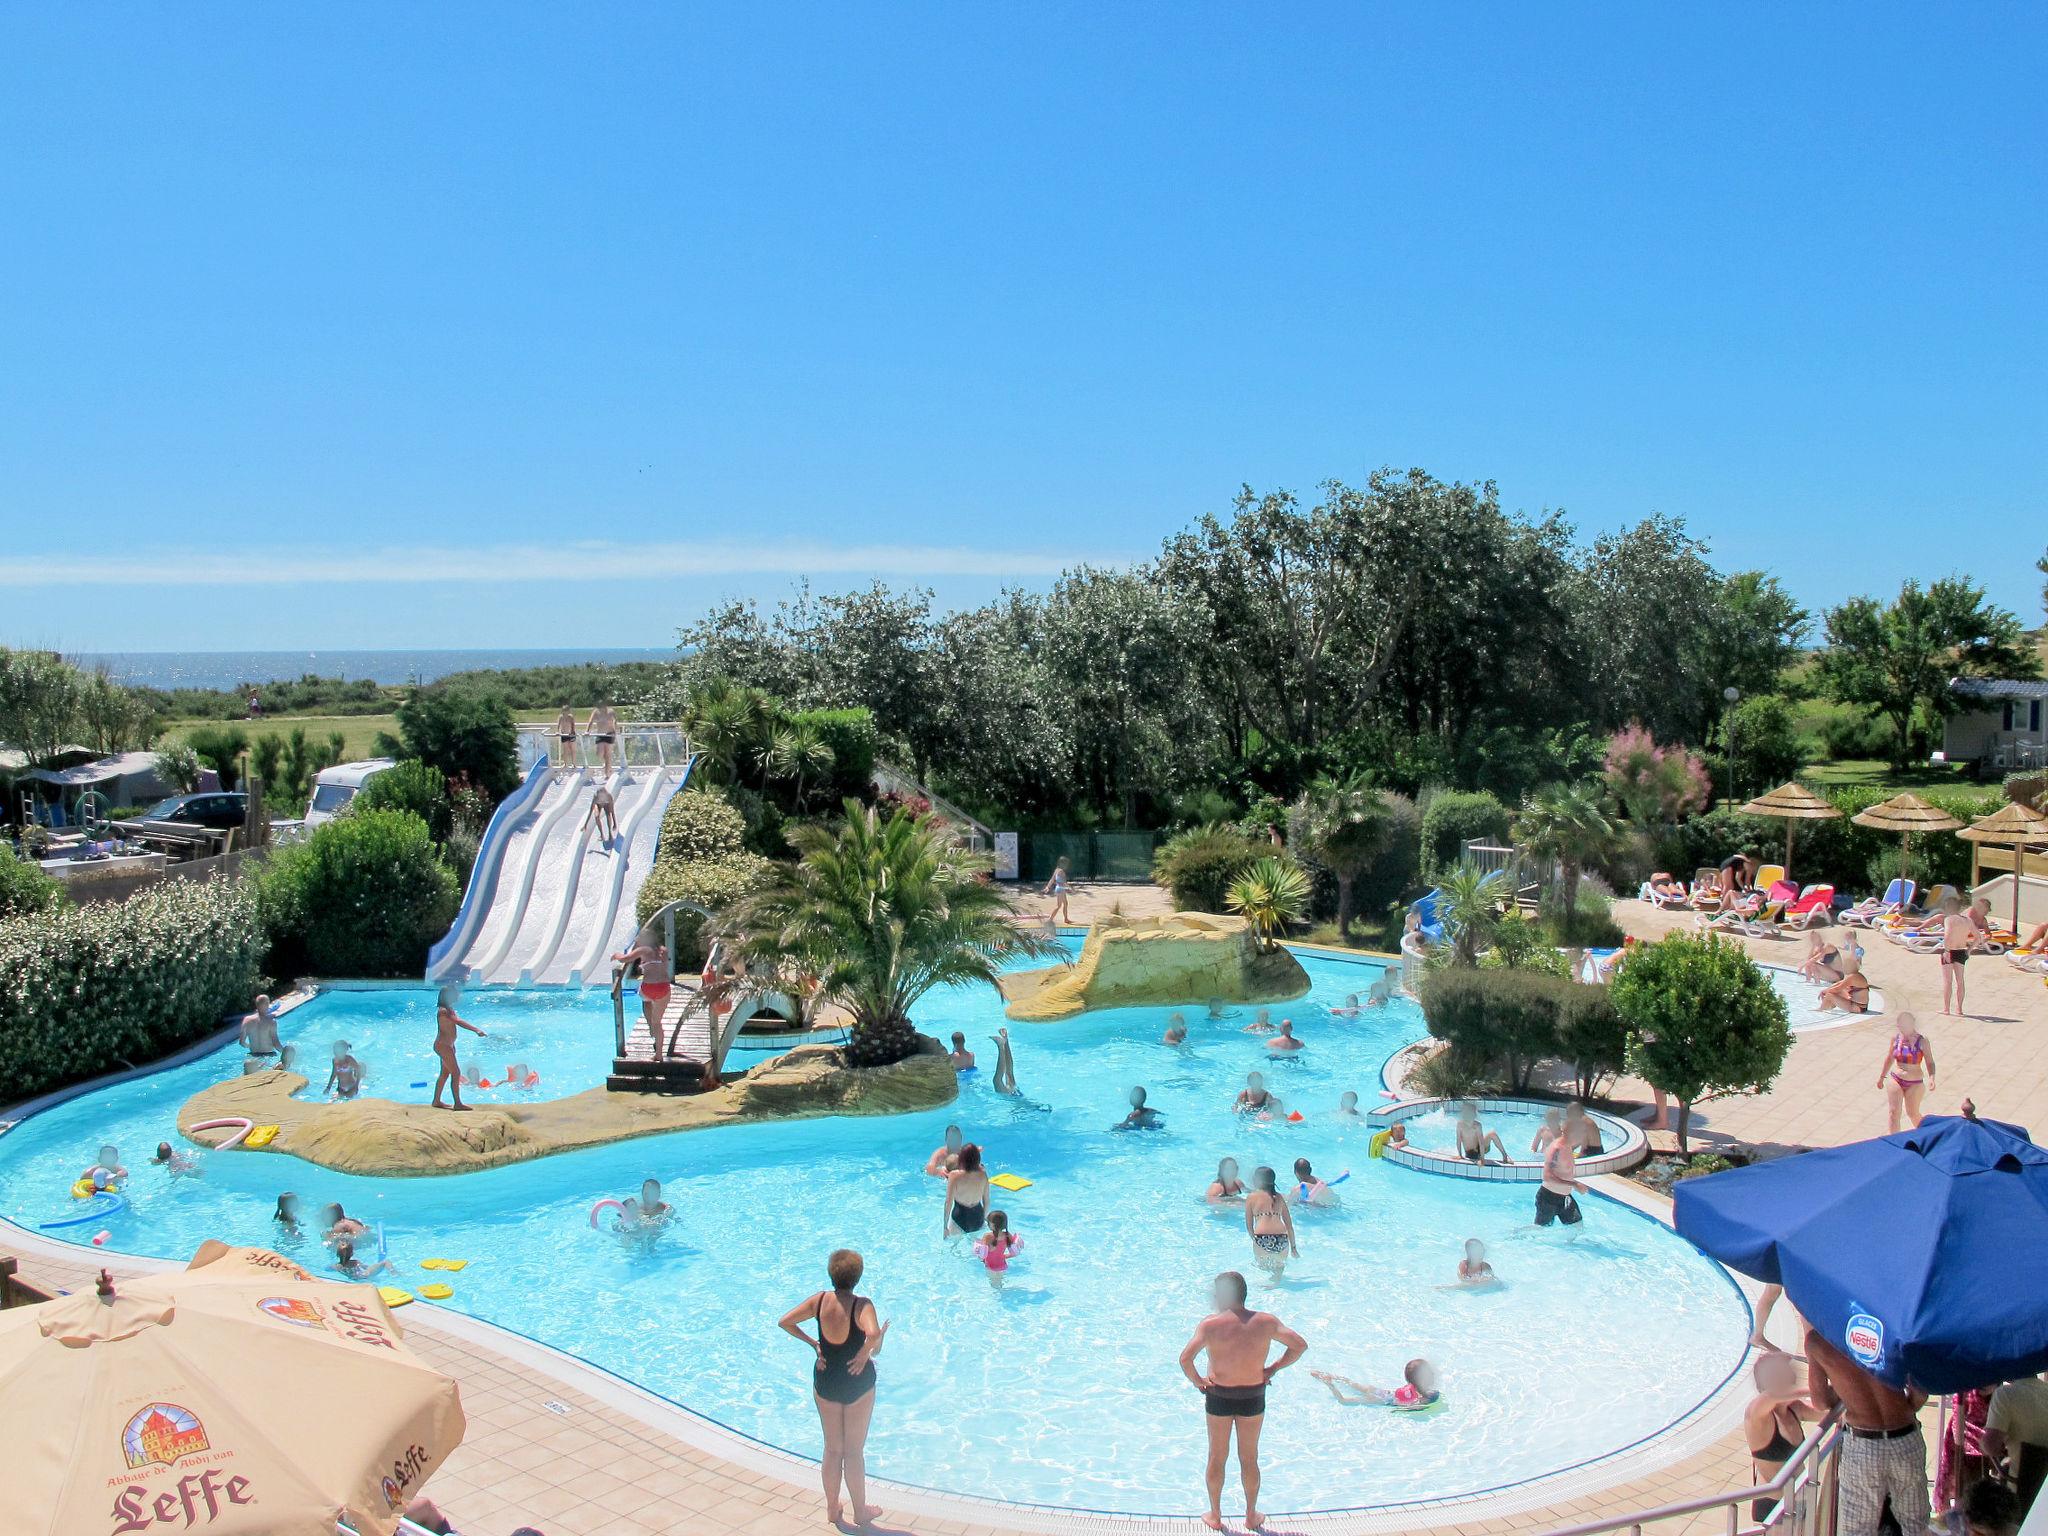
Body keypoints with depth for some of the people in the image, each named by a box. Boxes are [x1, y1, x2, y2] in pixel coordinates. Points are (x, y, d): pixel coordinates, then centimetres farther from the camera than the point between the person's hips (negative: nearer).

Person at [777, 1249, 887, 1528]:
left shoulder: (820, 1300, -11)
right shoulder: (862, 1305, -23)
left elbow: (784, 1322, -8)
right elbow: (873, 1333, -40)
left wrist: (812, 1343, -1)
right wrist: (868, 1350, -20)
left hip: (825, 1382, 3)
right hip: (857, 1384, -3)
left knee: (832, 1449, 20)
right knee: (854, 1451, 13)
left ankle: (832, 1508, 33)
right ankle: (860, 1511, 27)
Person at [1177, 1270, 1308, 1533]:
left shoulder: (1210, 1323, -17)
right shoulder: (1266, 1322, -10)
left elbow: (1185, 1359, -24)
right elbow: (1300, 1345, -5)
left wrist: (1197, 1381, -8)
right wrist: (1274, 1368, 3)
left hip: (1218, 1397, -1)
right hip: (1253, 1398, 1)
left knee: (1217, 1457, 17)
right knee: (1249, 1458, 19)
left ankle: (1215, 1516, 30)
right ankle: (1251, 1516, 32)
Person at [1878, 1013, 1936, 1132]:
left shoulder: (1922, 1041, -13)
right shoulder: (1896, 1037, -2)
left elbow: (1930, 1063, -10)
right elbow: (1890, 1058, 10)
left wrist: (1931, 1078, -27)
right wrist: (1882, 1077, 16)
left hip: (1914, 1084, -2)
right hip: (1895, 1080, 2)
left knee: (1912, 1113, 12)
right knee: (1894, 1112, -3)